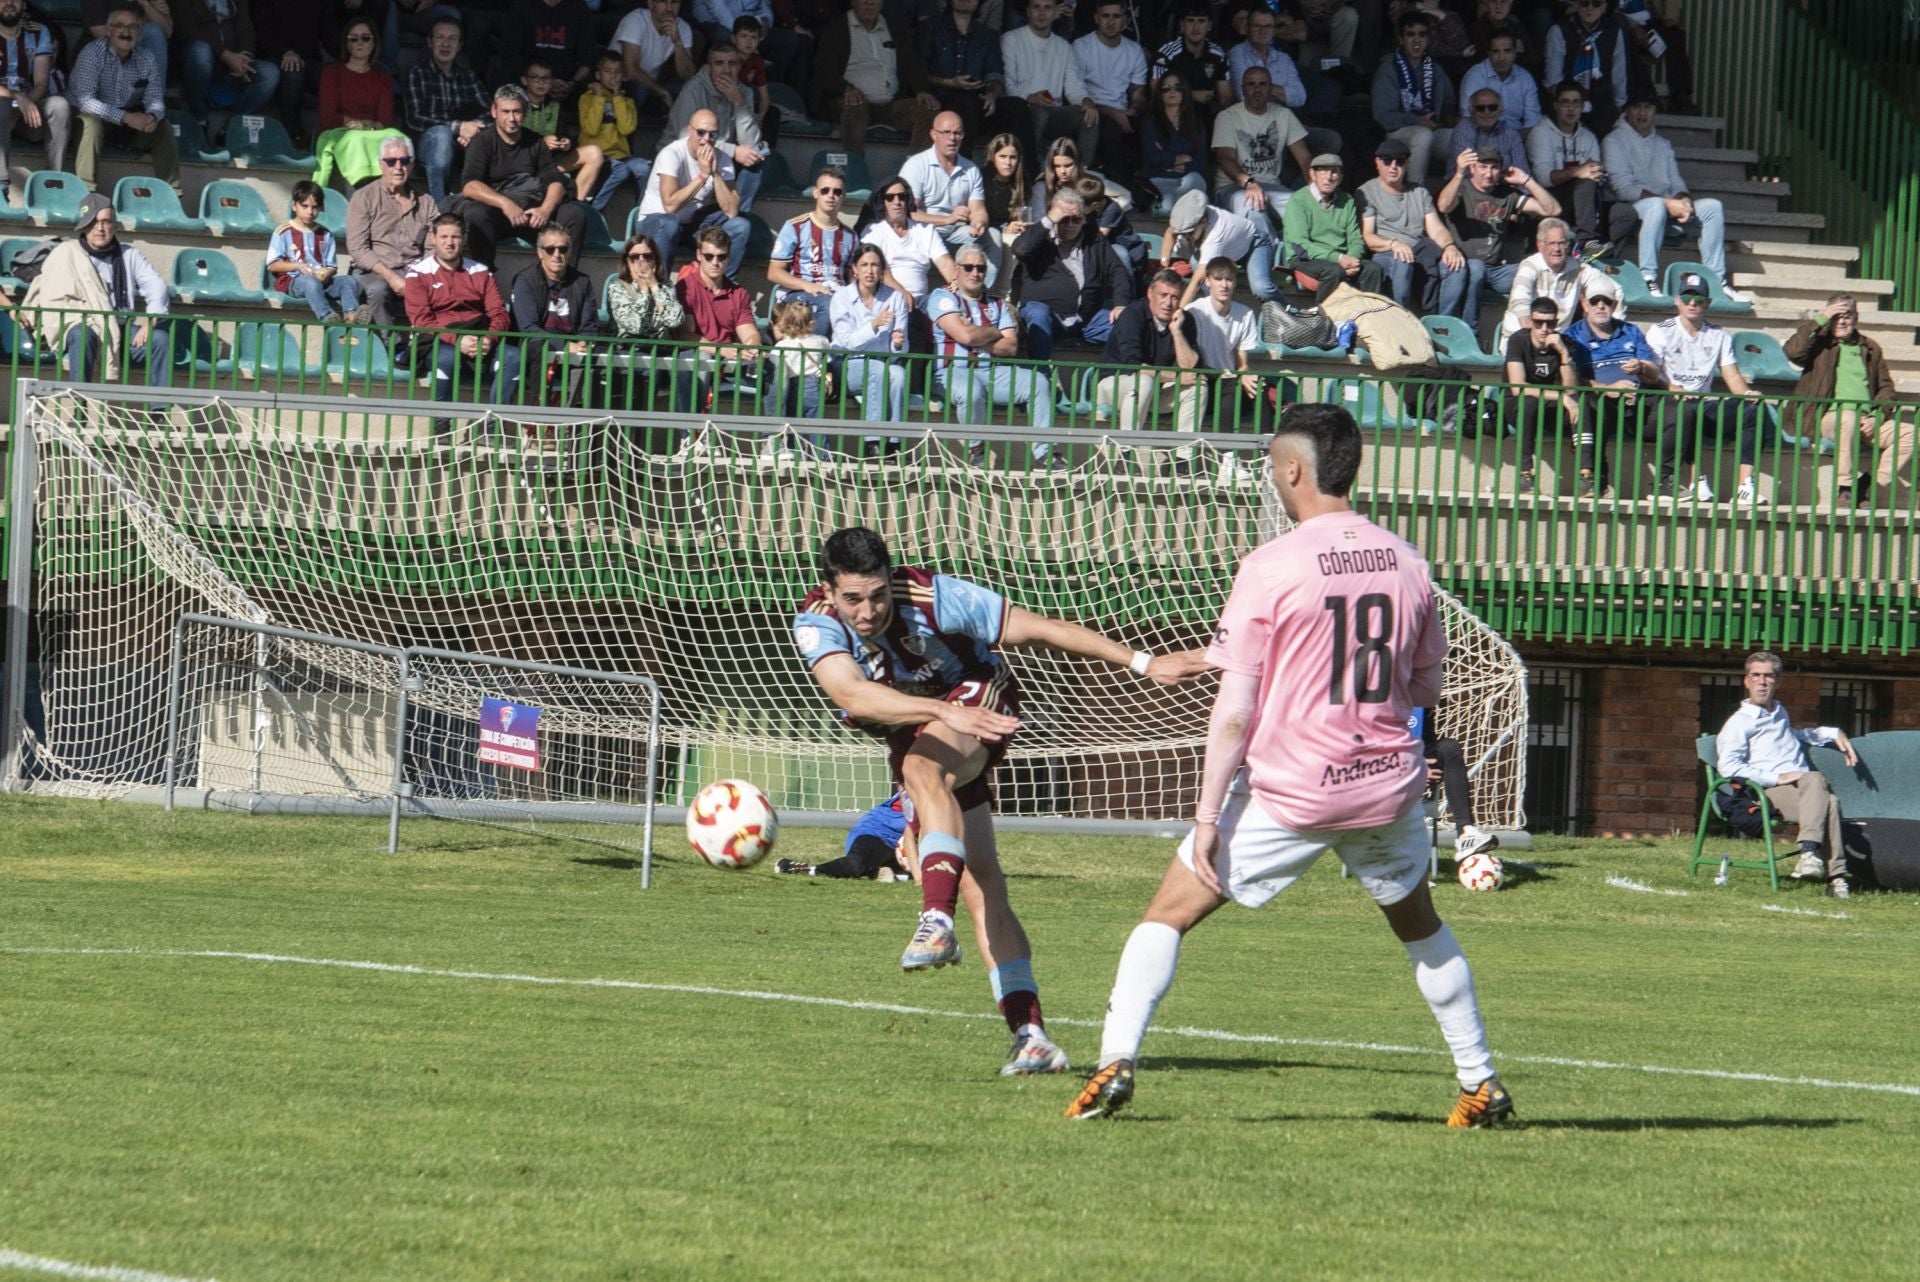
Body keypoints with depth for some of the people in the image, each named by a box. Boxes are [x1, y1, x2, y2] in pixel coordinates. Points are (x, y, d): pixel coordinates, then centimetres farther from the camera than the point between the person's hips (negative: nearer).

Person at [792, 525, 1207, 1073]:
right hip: (910, 734, 4)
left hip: (978, 702, -4)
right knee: (980, 885, -7)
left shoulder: (930, 597, -25)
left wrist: (1141, 662, -18)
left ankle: (938, 921, -49)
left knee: (922, 766, -38)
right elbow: (852, 693, -40)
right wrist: (947, 712, -53)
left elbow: (1036, 628, -18)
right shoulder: (815, 624, -21)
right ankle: (1030, 1033, -9)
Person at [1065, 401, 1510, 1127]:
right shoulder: (1406, 565, 0)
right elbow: (1427, 689, 12)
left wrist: (1208, 814, -9)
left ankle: (1116, 1062, -4)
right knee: (1420, 927, 27)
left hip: (1287, 792, -4)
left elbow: (1234, 711, -13)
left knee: (1169, 912, 8)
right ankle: (1480, 1083, 28)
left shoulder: (1270, 568, -13)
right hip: (1387, 785, 4)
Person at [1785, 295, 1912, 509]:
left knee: (1910, 433, -17)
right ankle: (1845, 489, -35)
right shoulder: (1819, 343, 12)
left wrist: (1876, 417, -1)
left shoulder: (1871, 348, 22)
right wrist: (1819, 319, -5)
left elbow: (1886, 387, 18)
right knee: (1848, 419, -39)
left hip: (1867, 420, 4)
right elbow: (1792, 351, -9)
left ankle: (1872, 490, -17)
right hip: (1829, 417, -4)